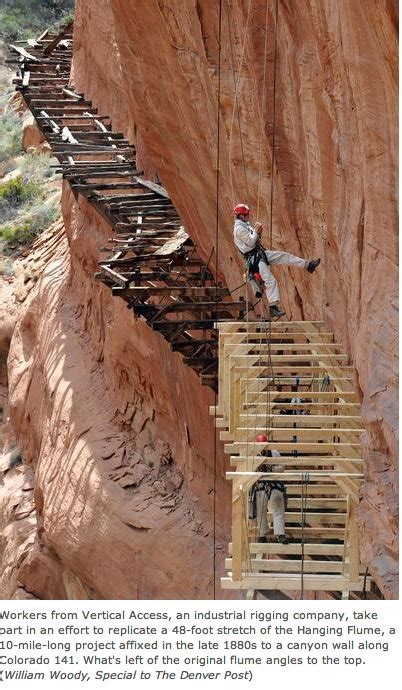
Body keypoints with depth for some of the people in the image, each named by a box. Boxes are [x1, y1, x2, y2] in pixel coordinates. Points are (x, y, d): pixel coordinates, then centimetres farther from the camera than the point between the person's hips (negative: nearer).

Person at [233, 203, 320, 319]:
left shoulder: (245, 225, 14)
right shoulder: (239, 229, -17)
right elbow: (250, 242, -22)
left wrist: (258, 233, 1)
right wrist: (256, 231, -12)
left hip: (261, 253, 10)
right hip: (254, 258, -10)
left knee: (285, 256, 8)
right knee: (270, 281, -15)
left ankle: (308, 265, 17)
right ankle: (273, 307, -17)